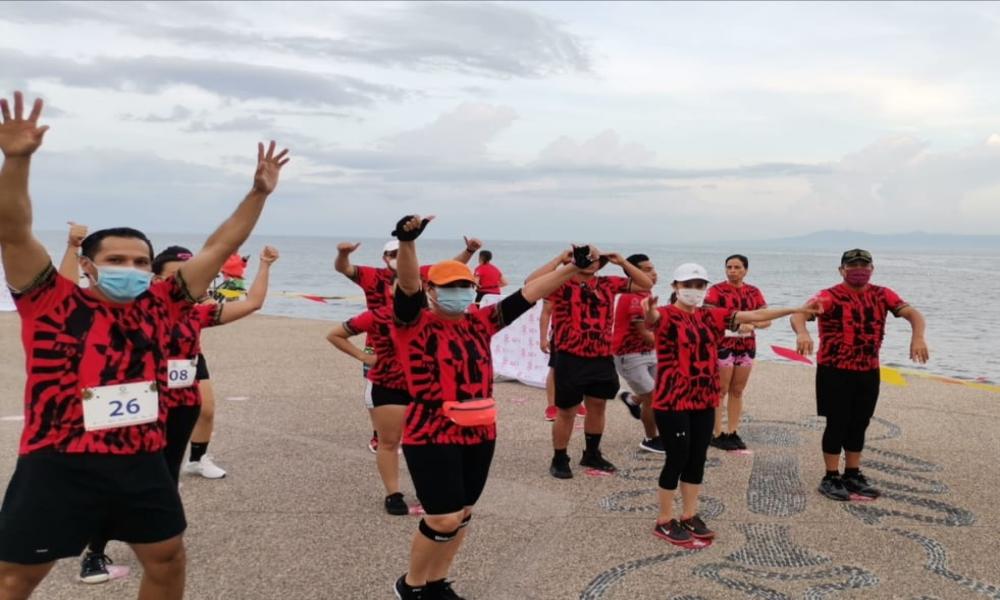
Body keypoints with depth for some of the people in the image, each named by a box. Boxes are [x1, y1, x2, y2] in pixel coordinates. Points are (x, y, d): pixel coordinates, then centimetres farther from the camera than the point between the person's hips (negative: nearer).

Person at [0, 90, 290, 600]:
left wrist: (259, 193, 4)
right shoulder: (53, 303, -6)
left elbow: (218, 248, 6)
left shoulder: (158, 307, 4)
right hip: (58, 465, -4)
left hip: (142, 463, 5)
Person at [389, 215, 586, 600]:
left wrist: (571, 270, 3)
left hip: (480, 434, 6)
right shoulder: (414, 323, -8)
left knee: (461, 515, 15)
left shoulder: (479, 322, 8)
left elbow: (527, 295, 7)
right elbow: (408, 285, -27)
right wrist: (407, 242, -45)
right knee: (443, 520, -4)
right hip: (431, 436, -6)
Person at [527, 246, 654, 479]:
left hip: (602, 358, 5)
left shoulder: (608, 284, 8)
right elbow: (531, 283, -25)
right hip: (570, 359, -5)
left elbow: (646, 284, 14)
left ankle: (592, 454, 36)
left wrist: (622, 262, 3)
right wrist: (560, 259, -18)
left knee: (597, 406, 17)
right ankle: (559, 460, 20)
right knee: (566, 411, 6)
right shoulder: (562, 283, -7)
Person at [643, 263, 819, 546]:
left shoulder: (711, 316, 9)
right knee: (677, 459, -2)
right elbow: (654, 318, -35)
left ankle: (689, 517, 26)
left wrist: (797, 310, 15)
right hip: (672, 402, -7)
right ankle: (664, 522, 13)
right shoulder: (667, 315, -11)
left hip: (704, 401, 7)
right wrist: (649, 311, -60)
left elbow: (754, 315, 13)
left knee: (697, 459, 12)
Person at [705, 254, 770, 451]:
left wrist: (752, 325, -19)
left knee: (737, 391, 10)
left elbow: (766, 319, 3)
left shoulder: (754, 292, 8)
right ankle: (717, 434, 4)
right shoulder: (716, 290, -4)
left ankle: (732, 433, 18)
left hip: (747, 346, 5)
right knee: (720, 390, -2)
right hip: (723, 345, -5)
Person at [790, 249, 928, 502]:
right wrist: (802, 333, -51)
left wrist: (917, 337, -26)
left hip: (868, 372, 5)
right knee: (837, 424, 0)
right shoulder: (830, 296, -13)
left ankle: (853, 475, 28)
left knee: (859, 424, 14)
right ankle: (831, 478, 12)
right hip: (835, 371, -5)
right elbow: (800, 313, -28)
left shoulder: (882, 295, 4)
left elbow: (912, 313, -4)